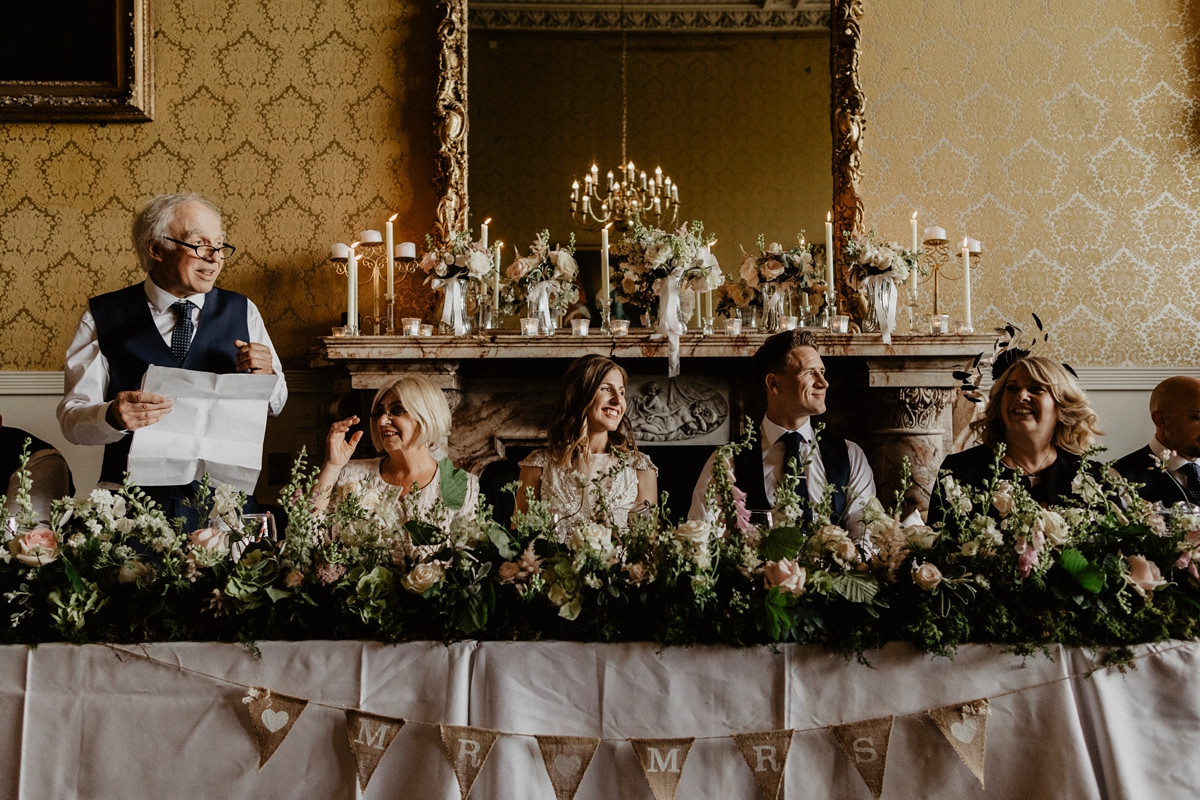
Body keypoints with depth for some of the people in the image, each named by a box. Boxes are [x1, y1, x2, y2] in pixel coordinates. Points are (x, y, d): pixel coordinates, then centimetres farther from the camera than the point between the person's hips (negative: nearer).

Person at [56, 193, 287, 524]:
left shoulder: (242, 312, 8)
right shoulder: (102, 318, 4)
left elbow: (274, 405, 13)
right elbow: (72, 420, 1)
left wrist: (266, 377, -9)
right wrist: (113, 417, -21)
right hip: (135, 502, -1)